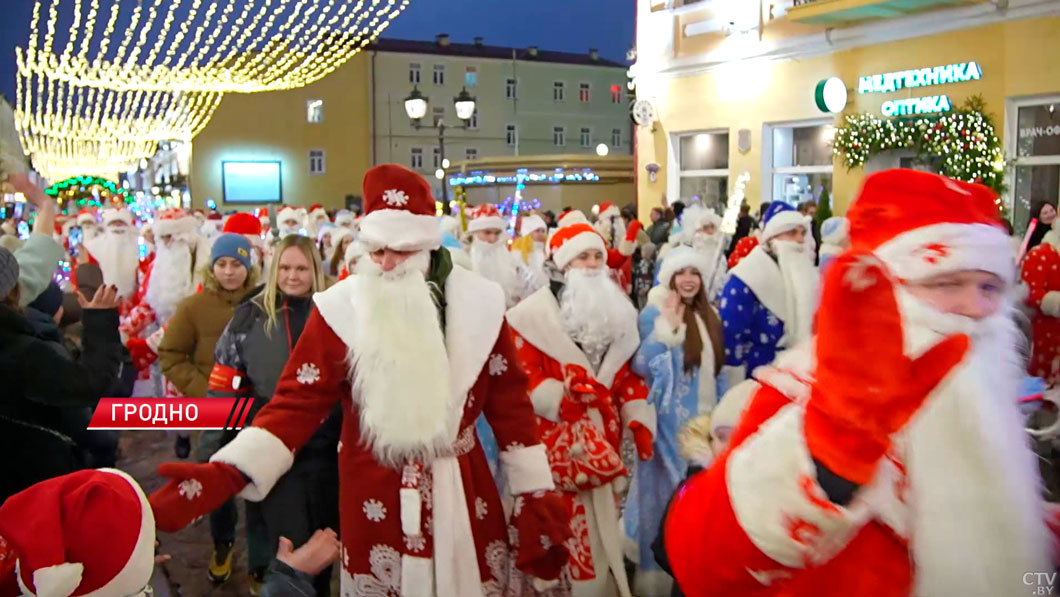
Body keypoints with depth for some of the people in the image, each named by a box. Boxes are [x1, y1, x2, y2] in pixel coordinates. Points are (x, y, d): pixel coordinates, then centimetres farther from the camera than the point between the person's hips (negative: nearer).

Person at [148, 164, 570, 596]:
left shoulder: (478, 302, -4)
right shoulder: (340, 308, -8)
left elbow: (510, 403, 2)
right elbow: (297, 403, -9)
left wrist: (535, 494, 1)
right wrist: (225, 474, -23)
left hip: (466, 495, 2)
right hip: (374, 501, -1)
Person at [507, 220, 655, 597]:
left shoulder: (618, 311, 13)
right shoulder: (536, 312, -7)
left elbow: (628, 372, 14)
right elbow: (522, 374, -12)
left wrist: (639, 420, 5)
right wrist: (560, 397, -25)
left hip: (603, 435, 6)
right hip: (558, 436, -5)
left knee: (603, 518, 14)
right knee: (567, 525, -5)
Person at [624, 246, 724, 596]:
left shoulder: (708, 316, 8)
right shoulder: (655, 313, -10)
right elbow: (642, 367, -22)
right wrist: (667, 326, -28)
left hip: (704, 420, 6)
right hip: (670, 422, -6)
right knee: (667, 493, 1)